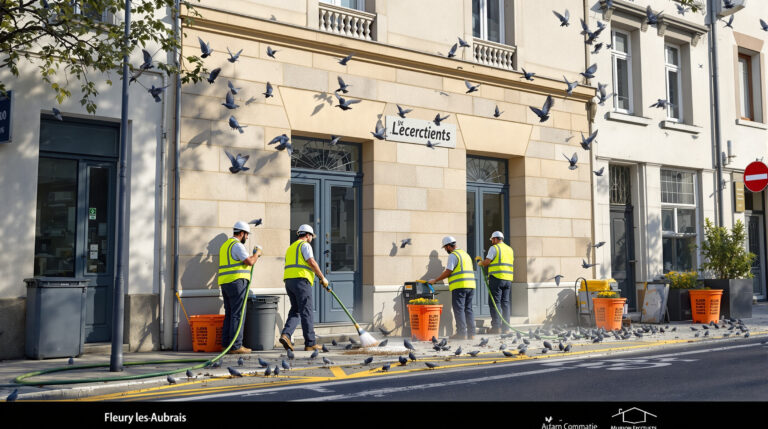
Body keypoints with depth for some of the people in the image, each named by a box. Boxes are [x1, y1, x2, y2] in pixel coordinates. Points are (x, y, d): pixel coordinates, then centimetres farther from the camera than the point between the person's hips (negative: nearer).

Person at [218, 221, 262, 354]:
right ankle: (236, 346, -8)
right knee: (238, 314, -8)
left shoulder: (225, 245, 21)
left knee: (229, 314, 12)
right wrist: (257, 253, 2)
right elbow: (250, 261, -16)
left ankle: (226, 344, 12)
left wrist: (253, 256, 28)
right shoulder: (237, 245, -10)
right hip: (237, 282, -10)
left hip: (225, 283, 10)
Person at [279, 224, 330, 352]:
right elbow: (312, 262, -11)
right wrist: (322, 278, -5)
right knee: (306, 312, -5)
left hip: (289, 281, 8)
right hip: (301, 280, -8)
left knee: (295, 311, 10)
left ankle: (285, 334, -9)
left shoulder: (291, 247, 26)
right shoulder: (305, 245, -1)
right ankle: (310, 343, -3)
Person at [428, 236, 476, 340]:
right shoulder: (465, 254, 22)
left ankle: (461, 332, -7)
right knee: (468, 309, 10)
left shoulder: (453, 255, -6)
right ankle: (471, 333, 8)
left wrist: (435, 280, -2)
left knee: (459, 309, -5)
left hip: (459, 286, -8)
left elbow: (448, 272, -11)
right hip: (470, 286, 8)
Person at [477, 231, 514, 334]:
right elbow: (510, 263, 19)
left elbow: (487, 262, -11)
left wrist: (480, 263, 10)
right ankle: (506, 327, 8)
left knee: (495, 302, -5)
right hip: (508, 279, 7)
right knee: (505, 302, 8)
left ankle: (496, 327, -9)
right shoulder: (510, 249, 19)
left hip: (497, 278, -7)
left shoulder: (494, 248, -4)